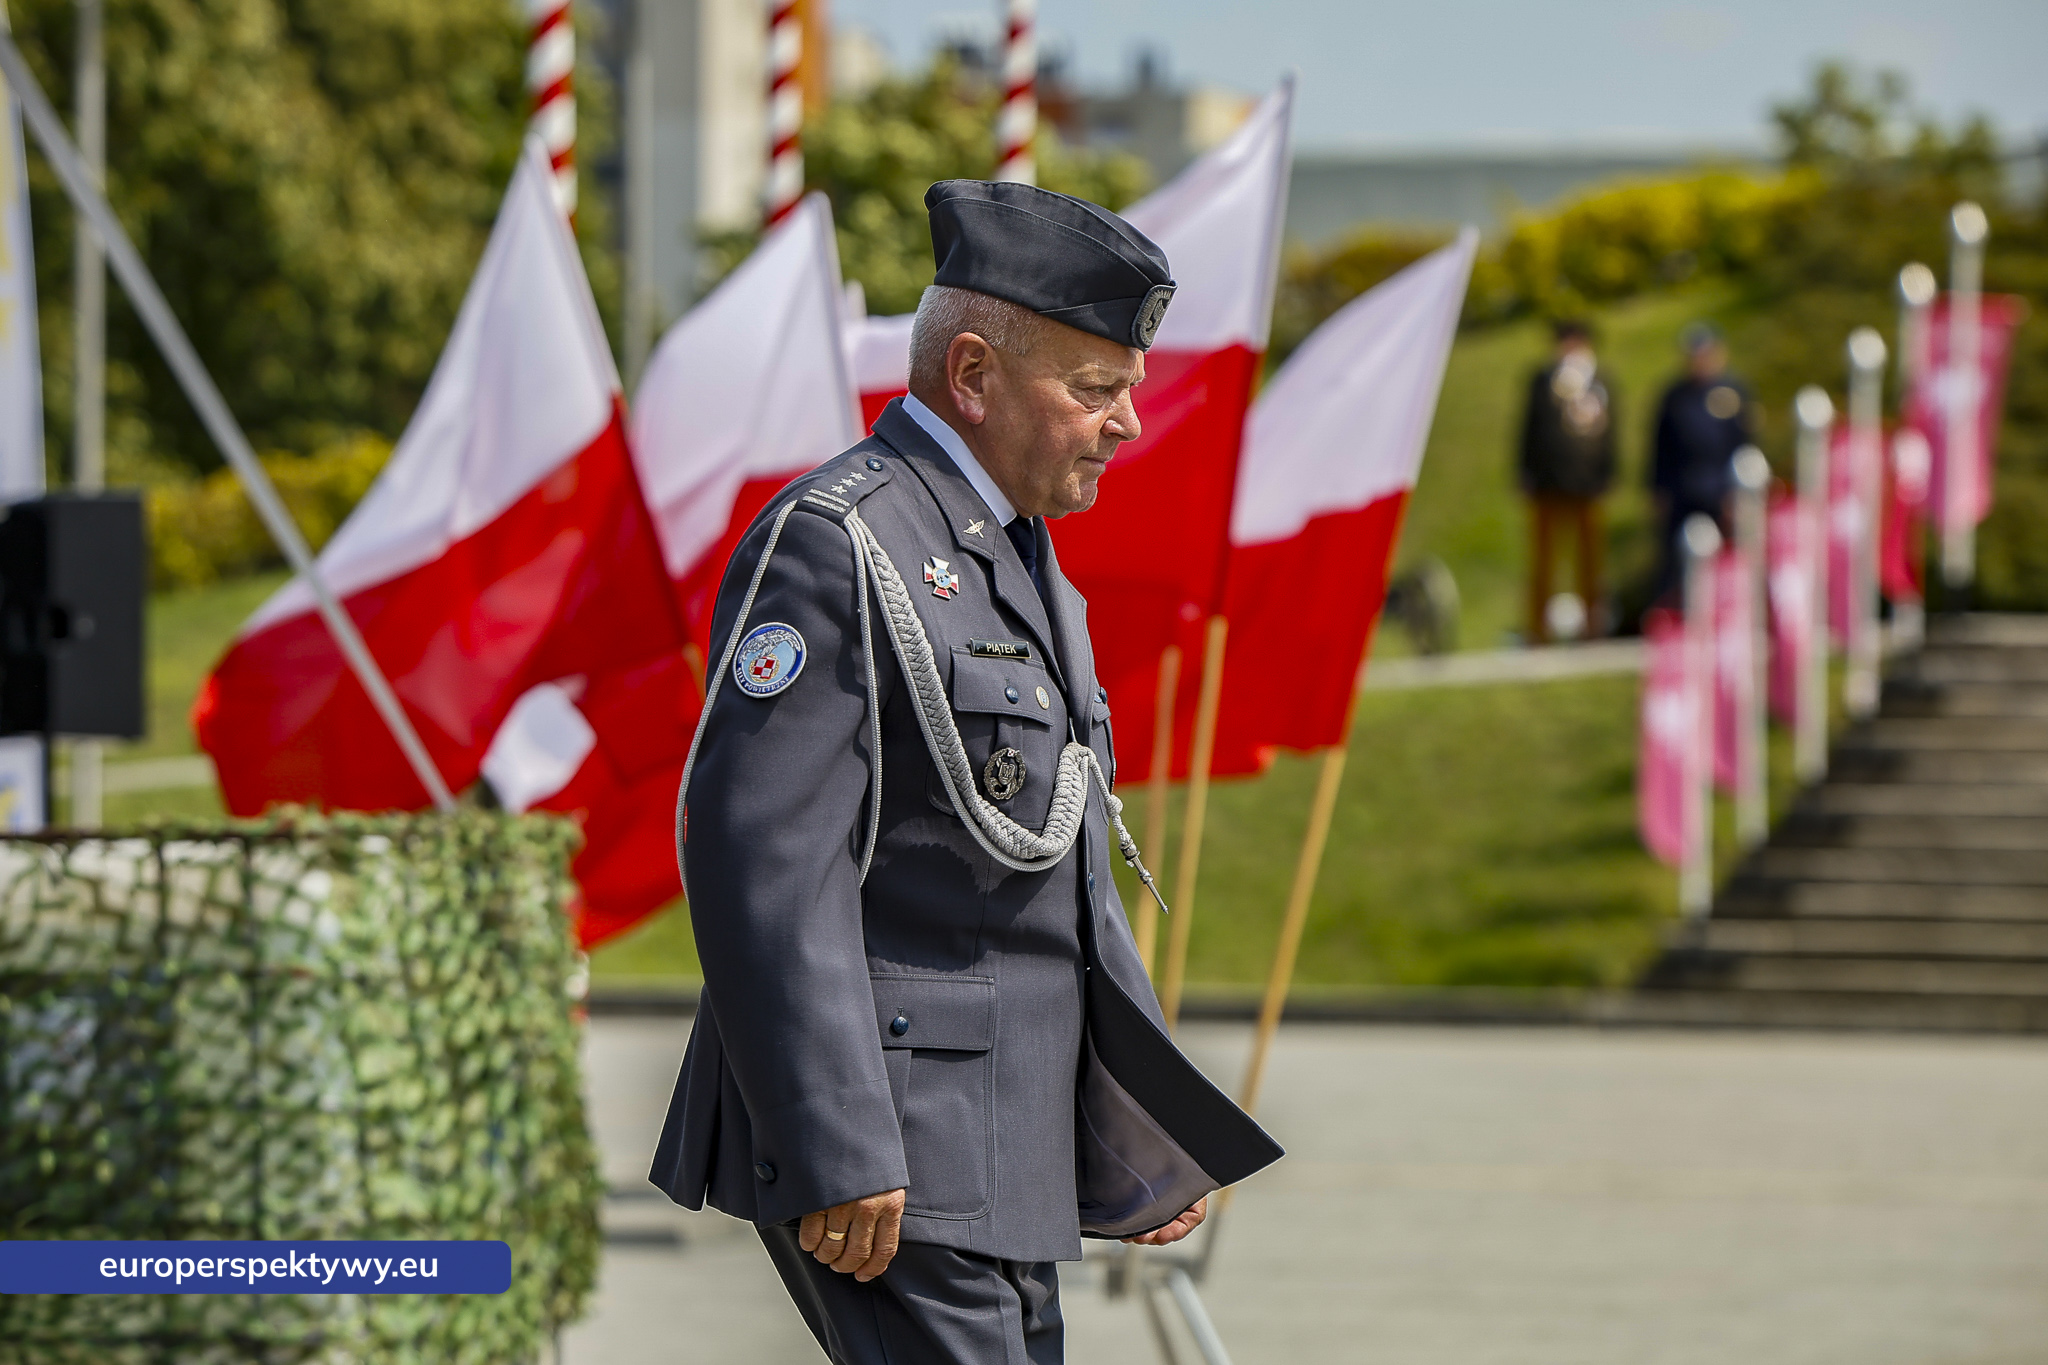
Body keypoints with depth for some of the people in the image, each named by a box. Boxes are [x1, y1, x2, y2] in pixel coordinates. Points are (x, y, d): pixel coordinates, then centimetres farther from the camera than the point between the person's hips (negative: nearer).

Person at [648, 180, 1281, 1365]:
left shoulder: (1018, 557, 18)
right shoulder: (831, 545, -13)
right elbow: (764, 861, -20)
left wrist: (1150, 1132, 19)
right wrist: (837, 1154, -24)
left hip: (1000, 1155, 10)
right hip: (881, 1154, -10)